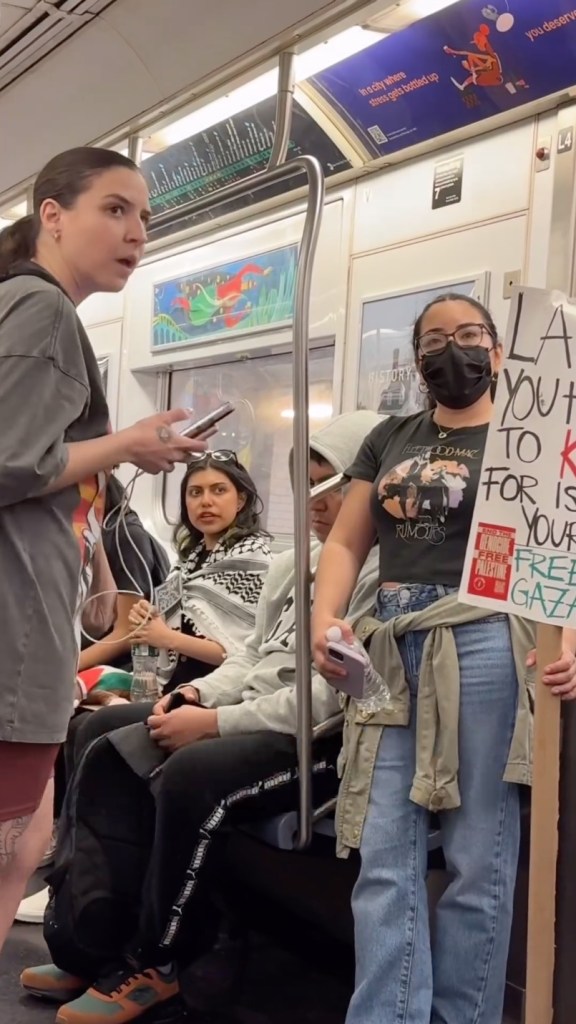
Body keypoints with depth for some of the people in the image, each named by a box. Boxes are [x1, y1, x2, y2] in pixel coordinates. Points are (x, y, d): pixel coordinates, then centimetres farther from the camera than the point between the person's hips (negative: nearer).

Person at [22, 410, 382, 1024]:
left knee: (194, 772, -33)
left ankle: (159, 964, -10)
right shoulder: (293, 565, 17)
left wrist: (217, 722, -20)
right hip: (252, 715, 10)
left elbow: (332, 696, -22)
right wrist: (200, 693, 1)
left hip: (322, 739, -10)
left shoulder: (386, 577, -15)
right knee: (106, 734, 0)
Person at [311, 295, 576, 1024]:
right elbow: (346, 542, 15)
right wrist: (325, 621, -4)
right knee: (383, 862, 1)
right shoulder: (390, 439, 19)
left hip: (485, 645, -4)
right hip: (390, 648, 4)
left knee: (478, 861, 3)